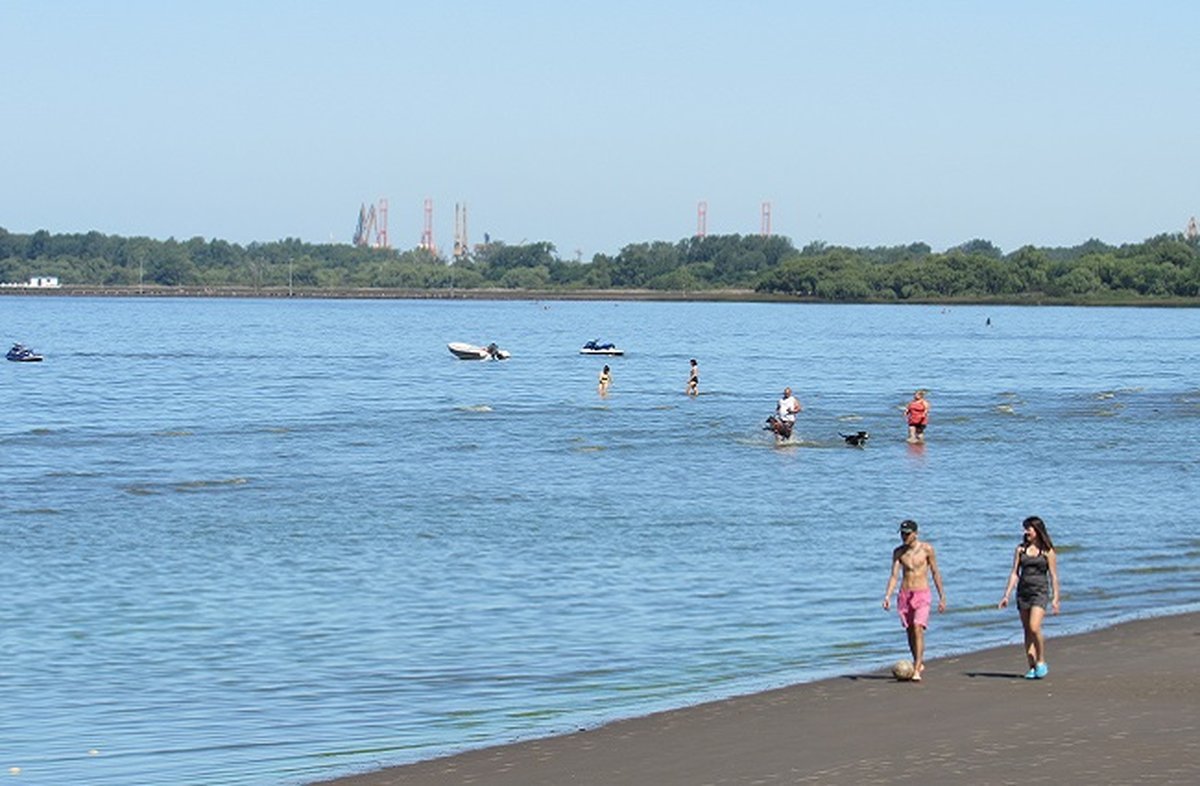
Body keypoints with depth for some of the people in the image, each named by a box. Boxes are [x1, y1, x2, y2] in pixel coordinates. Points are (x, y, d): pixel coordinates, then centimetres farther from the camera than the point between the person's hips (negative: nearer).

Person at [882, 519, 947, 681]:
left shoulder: (926, 549, -4)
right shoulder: (898, 552, 3)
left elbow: (935, 573, 3)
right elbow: (894, 575, 0)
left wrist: (942, 597, 4)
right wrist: (887, 596, -14)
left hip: (922, 595, -4)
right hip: (904, 595, 4)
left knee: (918, 629, -17)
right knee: (910, 632, 10)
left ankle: (916, 670, -20)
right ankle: (919, 663, 30)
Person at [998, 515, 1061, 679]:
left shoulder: (1047, 551, 0)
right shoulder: (1021, 549, 9)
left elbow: (1053, 576, 0)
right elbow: (1014, 573, 9)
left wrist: (1055, 598, -5)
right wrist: (1006, 595, 2)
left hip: (1040, 592, -4)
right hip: (1023, 592, 4)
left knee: (1034, 628, -19)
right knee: (1027, 632, 5)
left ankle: (1041, 662, -3)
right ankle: (1032, 667, 9)